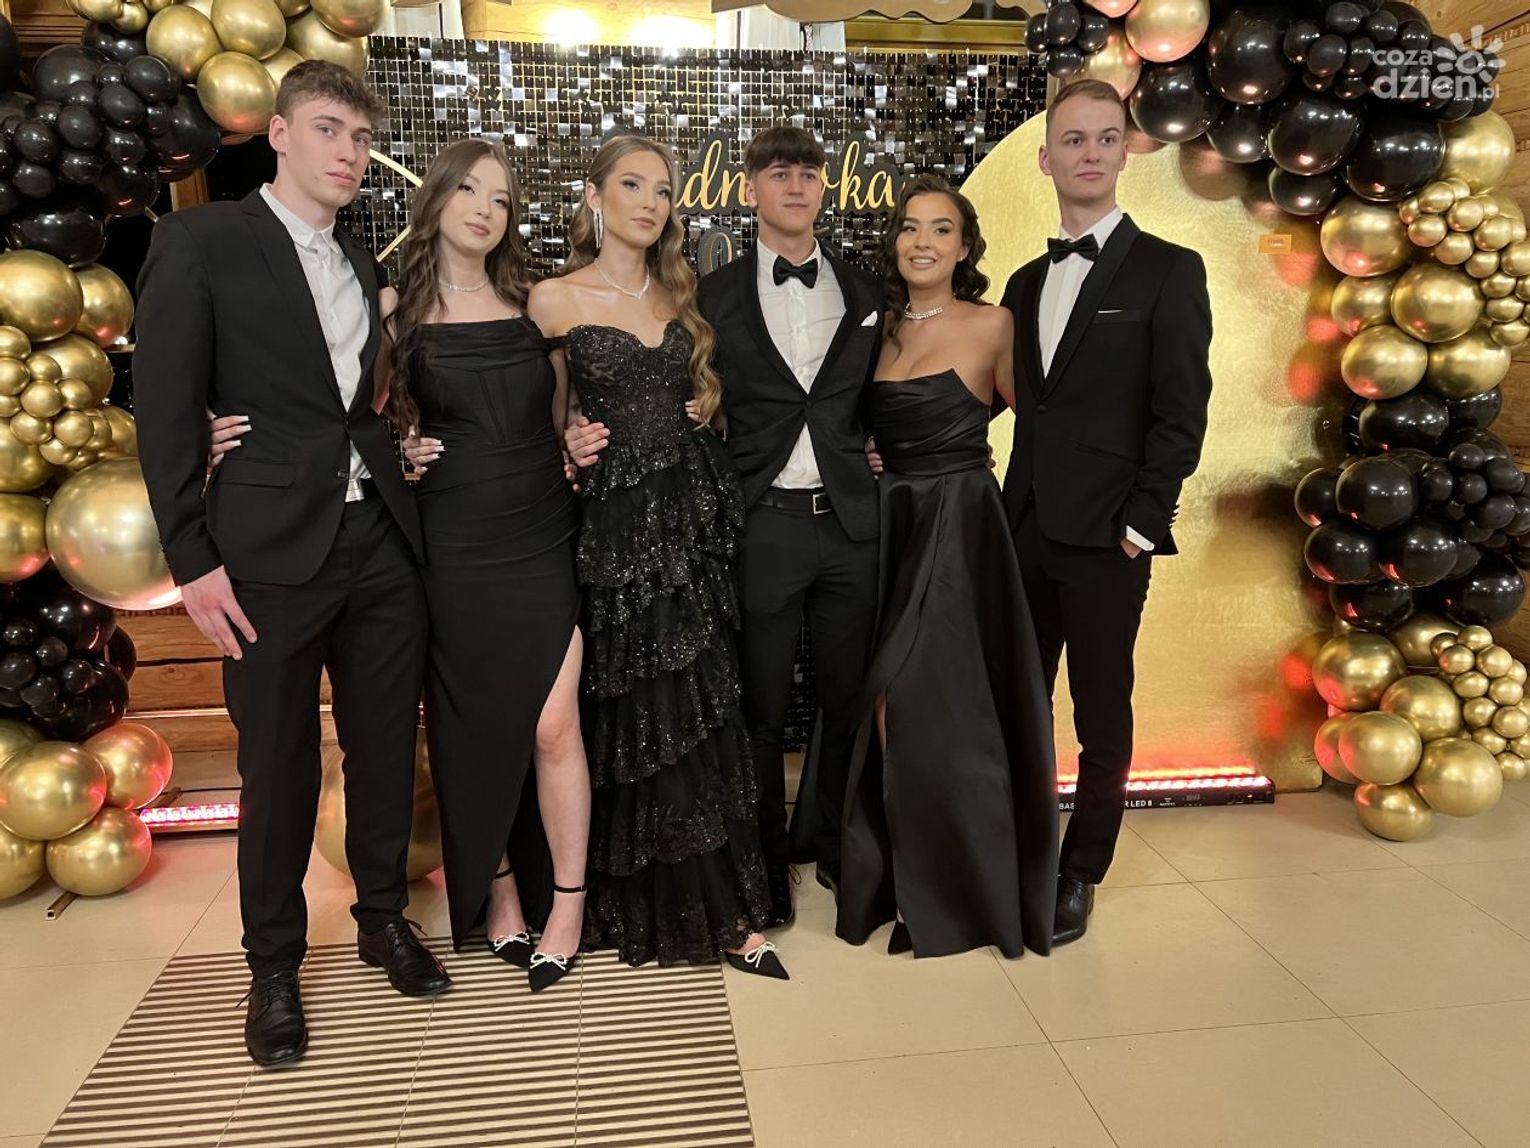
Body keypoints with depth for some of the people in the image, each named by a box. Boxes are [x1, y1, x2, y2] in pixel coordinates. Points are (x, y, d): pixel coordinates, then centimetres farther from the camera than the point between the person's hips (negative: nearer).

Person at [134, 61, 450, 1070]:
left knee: (387, 749, 12)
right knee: (280, 769, 6)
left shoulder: (366, 266, 15)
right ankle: (275, 965, 26)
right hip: (271, 553, -5)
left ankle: (384, 919, 33)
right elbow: (166, 410, -6)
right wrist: (194, 560, -10)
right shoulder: (202, 240, -1)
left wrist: (406, 450, 1)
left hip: (383, 546, 5)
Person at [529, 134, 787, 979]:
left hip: (693, 514, 4)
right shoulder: (555, 299, 0)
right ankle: (640, 908, 19)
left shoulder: (681, 295, 14)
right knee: (632, 715, 2)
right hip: (615, 521, -4)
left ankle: (718, 905, 15)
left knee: (701, 709, 5)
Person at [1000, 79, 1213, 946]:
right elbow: (1012, 398, 14)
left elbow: (1182, 415, -8)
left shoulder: (1169, 271, -3)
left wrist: (1142, 524, -13)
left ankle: (1081, 875, 23)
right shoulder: (1028, 282, 14)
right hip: (1027, 532, 5)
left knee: (1102, 718, 7)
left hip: (1106, 539, -5)